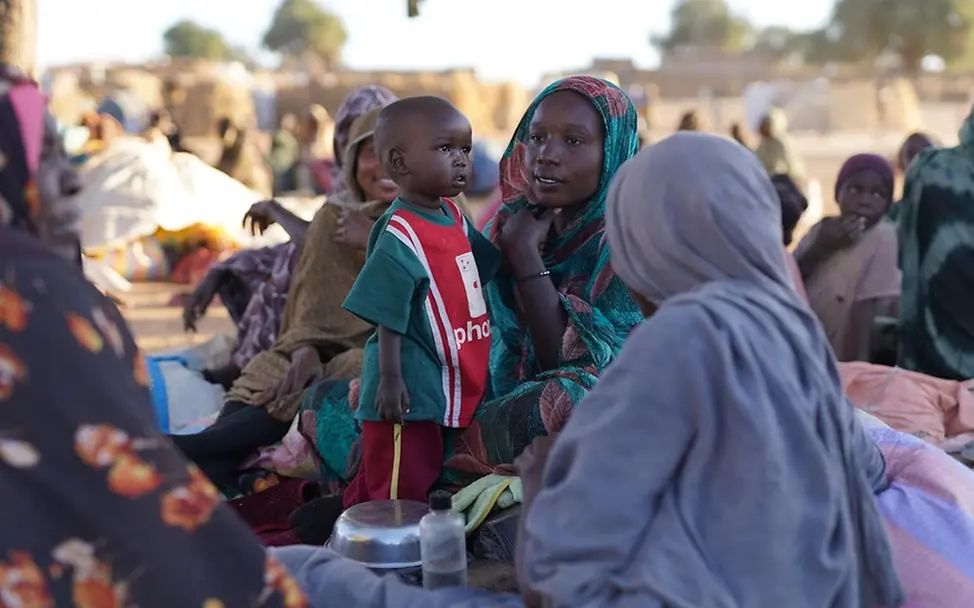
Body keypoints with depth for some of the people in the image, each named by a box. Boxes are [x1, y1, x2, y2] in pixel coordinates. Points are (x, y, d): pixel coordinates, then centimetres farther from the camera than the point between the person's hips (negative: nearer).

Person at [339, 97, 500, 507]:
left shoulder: (453, 217, 7)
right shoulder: (400, 236, -20)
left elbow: (481, 266, 25)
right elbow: (387, 318, -20)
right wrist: (390, 380, -20)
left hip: (447, 388, 9)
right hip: (409, 391, -9)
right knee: (398, 492, 0)